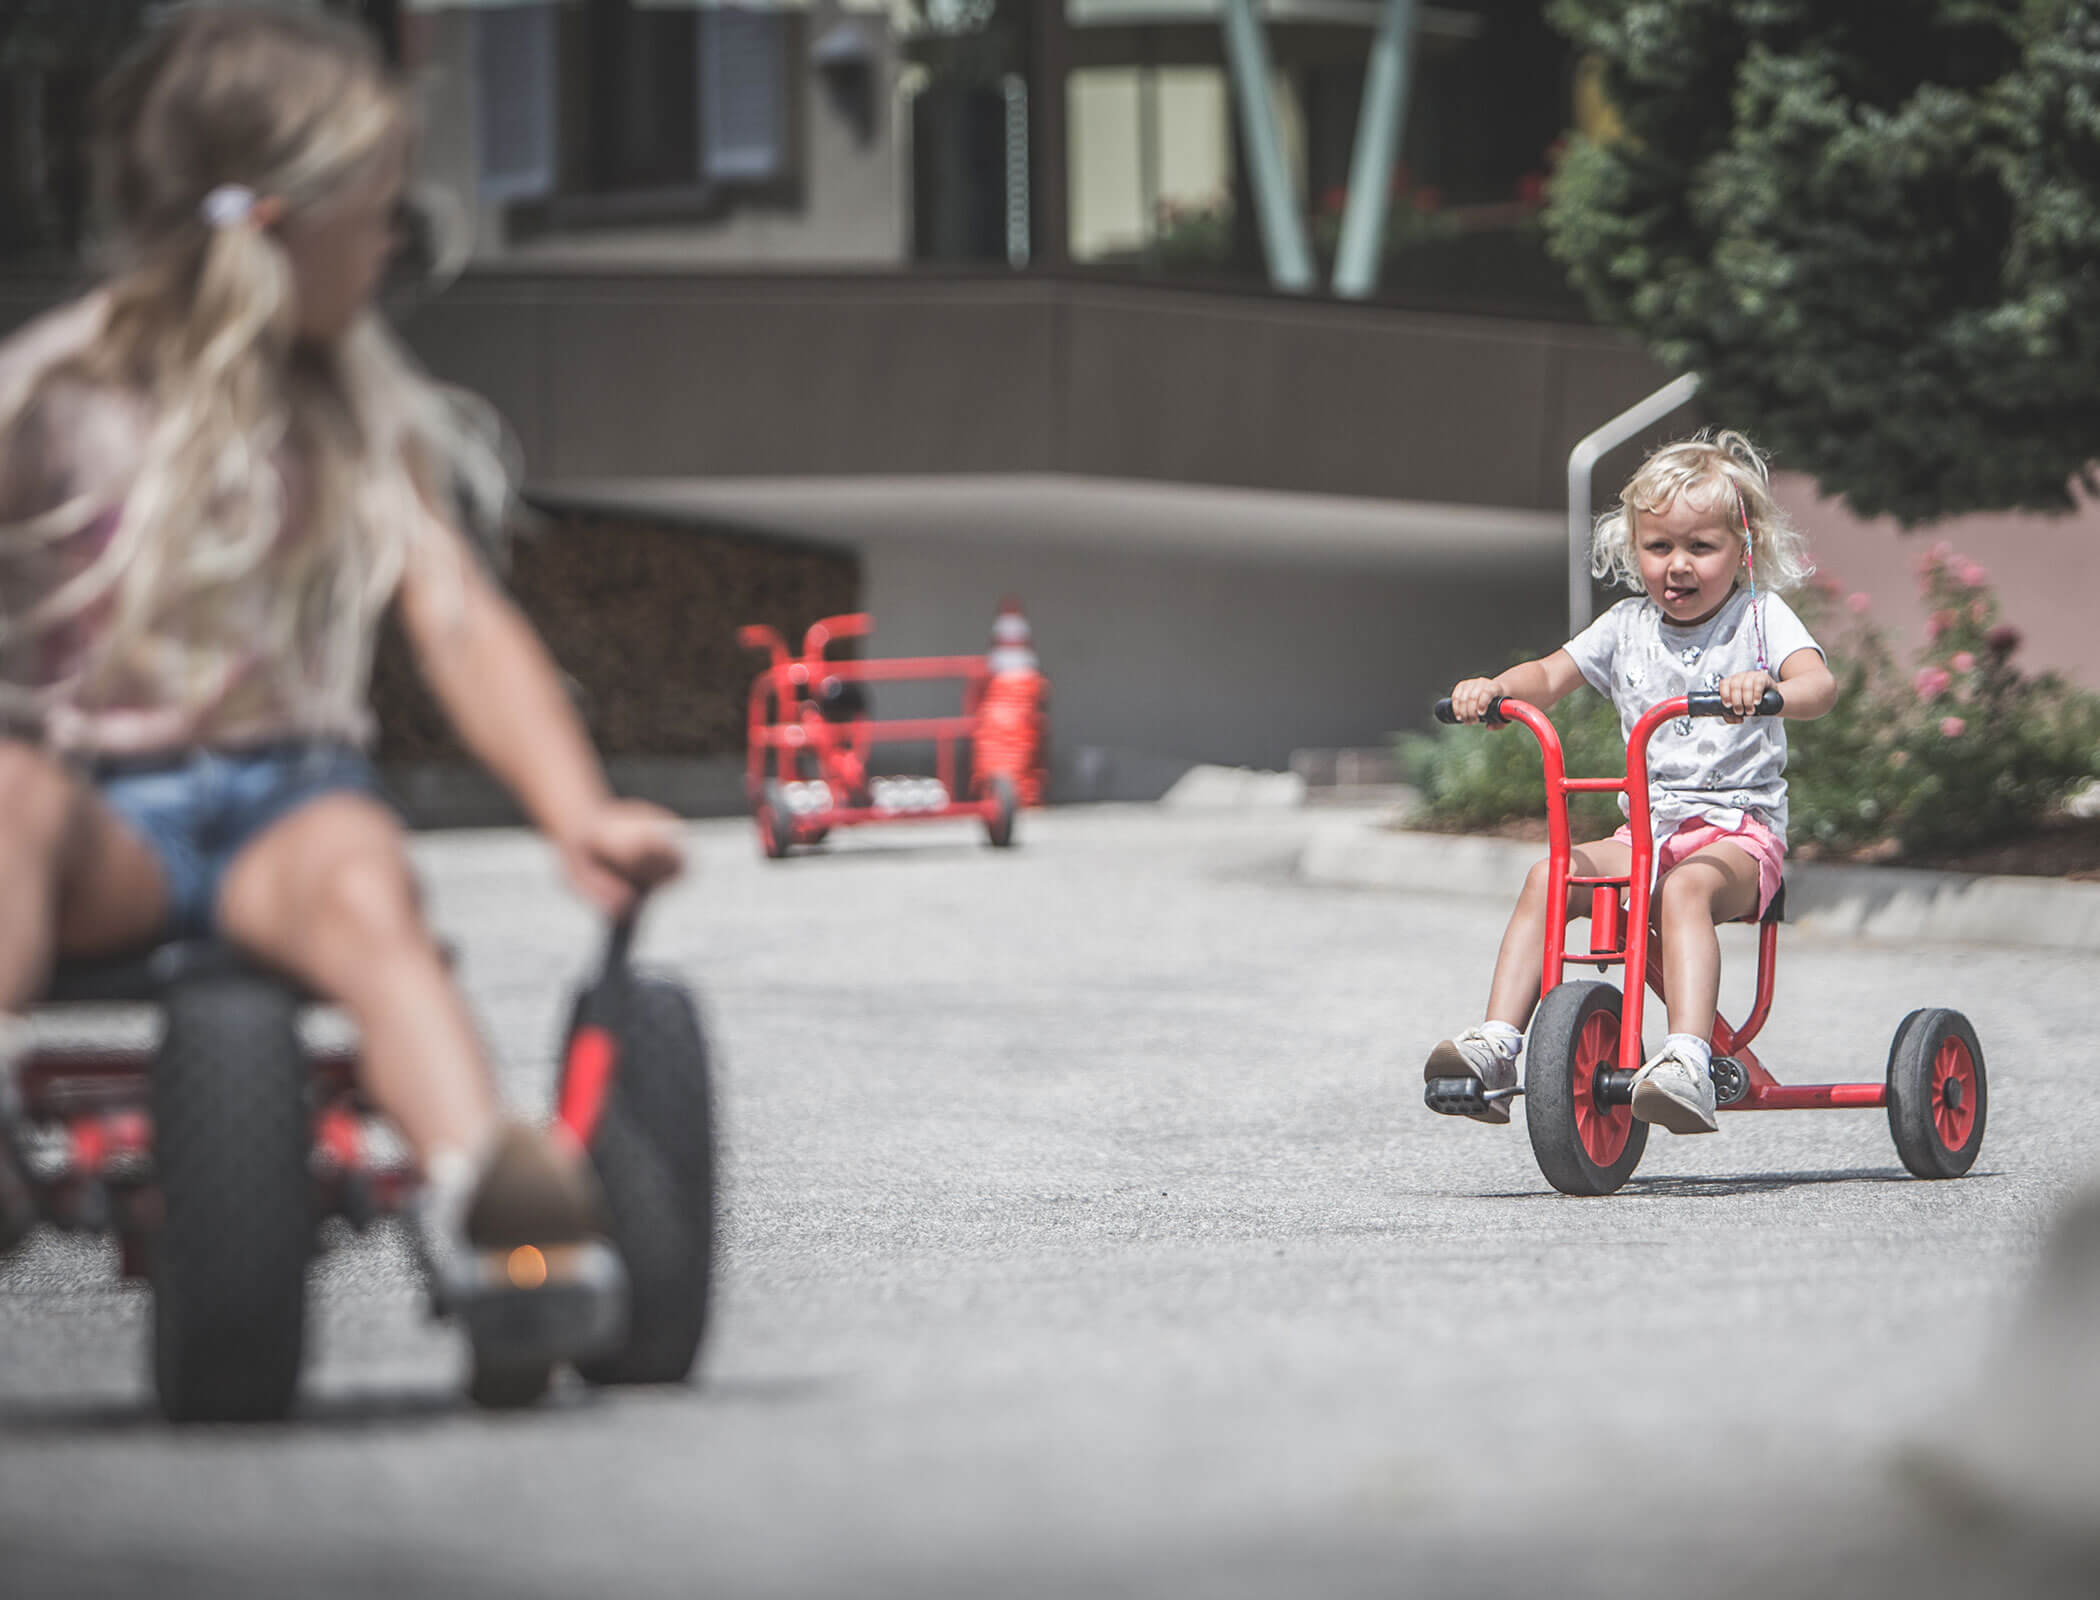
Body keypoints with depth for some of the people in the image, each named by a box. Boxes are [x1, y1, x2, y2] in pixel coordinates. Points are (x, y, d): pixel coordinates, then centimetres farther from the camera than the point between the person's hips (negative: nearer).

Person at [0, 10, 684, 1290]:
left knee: (360, 885, -35)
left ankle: (477, 1173, -58)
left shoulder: (369, 414, 15)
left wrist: (579, 812, -9)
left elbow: (459, 622, 6)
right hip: (104, 807, -1)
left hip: (290, 798, 1)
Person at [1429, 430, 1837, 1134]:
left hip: (1741, 827, -5)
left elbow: (1819, 684, -18)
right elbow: (1551, 675, 13)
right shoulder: (1628, 626, 13)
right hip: (1648, 830, 5)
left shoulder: (1760, 618, -1)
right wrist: (1493, 687, -10)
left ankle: (1687, 1062, -50)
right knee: (1549, 875, -21)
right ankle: (1496, 1044, -24)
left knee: (1685, 887, -37)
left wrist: (1772, 689, -42)